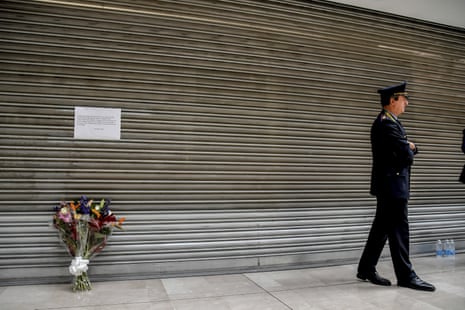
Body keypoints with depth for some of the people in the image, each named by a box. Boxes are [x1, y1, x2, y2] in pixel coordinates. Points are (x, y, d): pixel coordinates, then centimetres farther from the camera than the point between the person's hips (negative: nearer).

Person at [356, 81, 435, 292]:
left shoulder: (389, 121, 18)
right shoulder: (386, 123, -16)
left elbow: (410, 149, 21)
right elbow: (406, 155, -20)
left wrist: (409, 147, -1)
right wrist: (409, 151, 3)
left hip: (390, 185, 10)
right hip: (392, 184, -10)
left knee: (381, 228, 12)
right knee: (399, 229, -3)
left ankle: (366, 269, 20)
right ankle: (405, 276, 7)